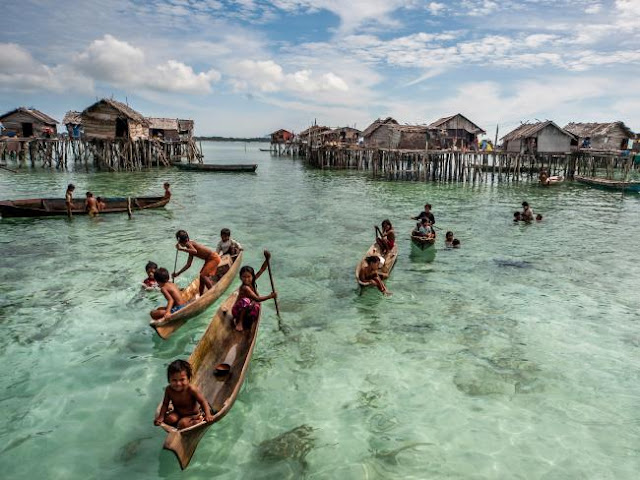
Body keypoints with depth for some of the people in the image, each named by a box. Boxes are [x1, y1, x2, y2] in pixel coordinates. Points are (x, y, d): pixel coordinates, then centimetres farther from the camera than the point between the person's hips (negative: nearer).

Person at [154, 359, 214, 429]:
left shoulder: (191, 389, -29)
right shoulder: (169, 390, -18)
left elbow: (203, 401, -22)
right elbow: (165, 404, -4)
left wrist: (208, 415, -31)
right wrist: (161, 417, -13)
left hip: (193, 414, -4)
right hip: (178, 413, 5)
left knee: (183, 423, -28)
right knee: (169, 419, -23)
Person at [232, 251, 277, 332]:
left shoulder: (252, 282, -6)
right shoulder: (245, 288, -27)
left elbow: (262, 269, -6)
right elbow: (257, 299, -32)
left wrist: (267, 259, -20)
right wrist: (270, 296, -33)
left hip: (247, 308, 8)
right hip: (238, 309, -8)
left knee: (256, 307, -23)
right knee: (246, 300, -36)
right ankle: (239, 322, -21)